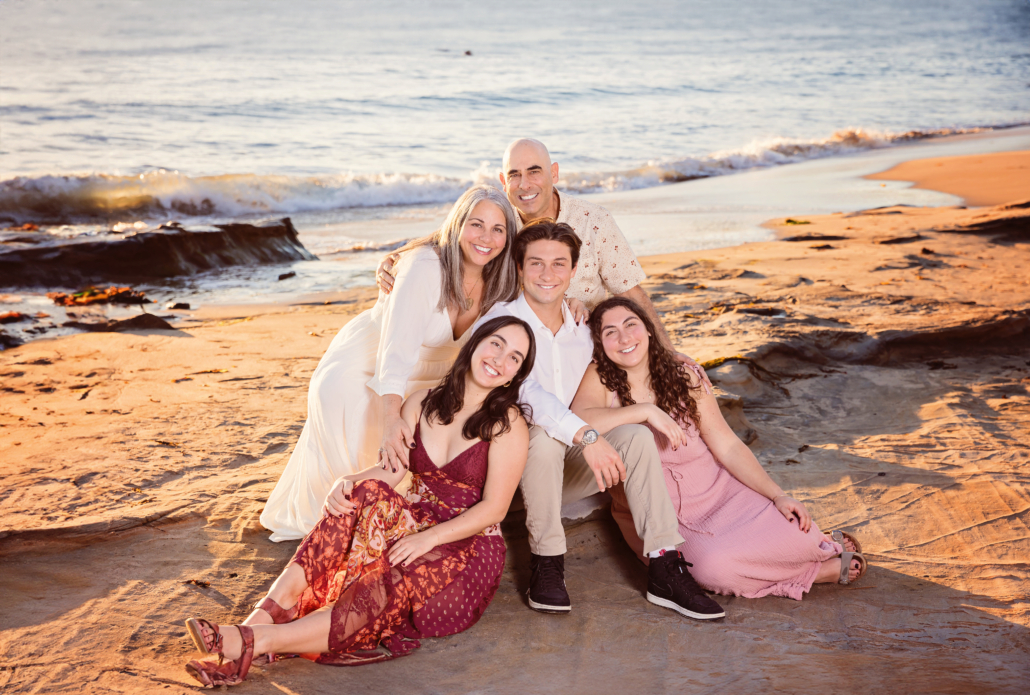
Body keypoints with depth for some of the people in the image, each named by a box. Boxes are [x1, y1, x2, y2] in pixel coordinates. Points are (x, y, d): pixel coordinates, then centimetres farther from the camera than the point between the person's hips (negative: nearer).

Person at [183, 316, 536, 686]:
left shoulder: (508, 423, -8)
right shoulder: (423, 404, 8)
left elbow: (494, 508, -13)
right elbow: (389, 469, 0)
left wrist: (429, 537, -24)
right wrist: (348, 483, -21)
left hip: (467, 547, -4)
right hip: (415, 526, 4)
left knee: (388, 586, -35)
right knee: (365, 495, -28)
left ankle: (253, 642, -43)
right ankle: (262, 617, -38)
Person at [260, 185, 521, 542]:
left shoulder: (499, 284, -10)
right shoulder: (425, 265, -31)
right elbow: (398, 344, -42)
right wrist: (391, 417, -55)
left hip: (423, 378, 6)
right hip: (364, 367, -5)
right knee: (335, 393, -28)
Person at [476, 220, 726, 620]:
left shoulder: (581, 334, 9)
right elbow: (523, 391, -28)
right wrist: (585, 435, -39)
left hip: (559, 471, 5)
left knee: (637, 437, -15)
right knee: (543, 435, -35)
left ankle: (665, 570, -18)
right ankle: (546, 565, -21)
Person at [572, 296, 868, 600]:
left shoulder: (683, 378, -2)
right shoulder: (600, 379, -9)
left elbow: (727, 446, -2)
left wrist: (779, 495, -11)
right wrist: (645, 410, -32)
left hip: (719, 490, 2)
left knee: (792, 528, -27)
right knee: (714, 568, -32)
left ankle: (823, 546, 11)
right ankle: (824, 569, -8)